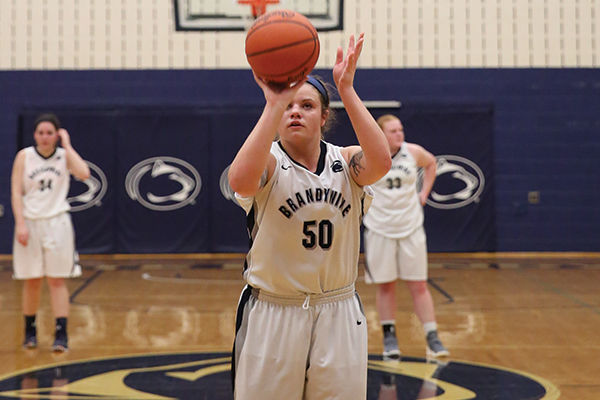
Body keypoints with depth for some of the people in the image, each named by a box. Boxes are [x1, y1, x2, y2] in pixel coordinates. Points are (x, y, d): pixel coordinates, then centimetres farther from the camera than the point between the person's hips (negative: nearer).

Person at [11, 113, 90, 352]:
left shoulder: (64, 155, 0)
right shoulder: (24, 156, -2)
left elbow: (84, 173, -19)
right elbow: (16, 192, -4)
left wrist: (67, 145, -13)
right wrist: (20, 224, -13)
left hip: (57, 223, 0)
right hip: (30, 223, 1)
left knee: (57, 280, -2)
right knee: (32, 281, 8)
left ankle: (61, 335, -3)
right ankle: (30, 331, 23)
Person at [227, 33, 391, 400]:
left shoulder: (346, 163, 0)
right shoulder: (269, 163, -7)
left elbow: (381, 162, -24)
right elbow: (240, 181, -32)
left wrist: (347, 90, -27)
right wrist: (273, 105, -33)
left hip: (338, 315, 2)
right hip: (272, 315, -2)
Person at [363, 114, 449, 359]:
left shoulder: (414, 152, -3)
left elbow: (431, 163, 19)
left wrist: (424, 193, 11)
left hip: (411, 228, 2)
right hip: (379, 229, -1)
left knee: (419, 285, 2)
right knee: (385, 286, 6)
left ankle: (432, 338, 5)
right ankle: (389, 336, 18)